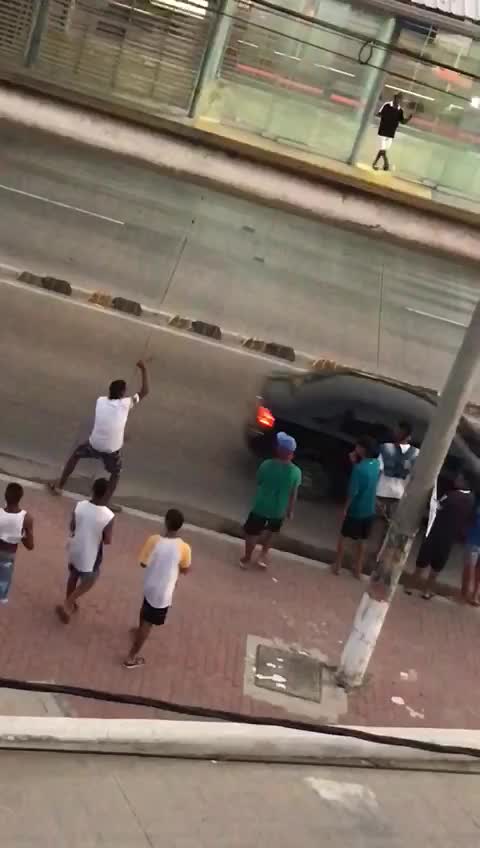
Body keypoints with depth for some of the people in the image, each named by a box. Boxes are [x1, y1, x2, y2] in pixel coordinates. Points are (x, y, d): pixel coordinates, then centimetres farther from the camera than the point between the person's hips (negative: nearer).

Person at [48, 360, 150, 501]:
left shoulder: (100, 401, -10)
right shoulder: (125, 404, -19)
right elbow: (145, 391, -11)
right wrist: (144, 369, -8)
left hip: (94, 445, 2)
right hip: (112, 450, -2)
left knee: (75, 456, 31)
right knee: (115, 473, 27)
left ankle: (59, 485, 33)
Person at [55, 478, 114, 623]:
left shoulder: (79, 506, -16)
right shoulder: (108, 516, -28)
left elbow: (72, 527, -3)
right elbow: (107, 541, -18)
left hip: (75, 549, 4)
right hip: (90, 555, -4)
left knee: (73, 576, 28)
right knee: (88, 581, 22)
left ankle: (69, 604, 45)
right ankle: (66, 605, 12)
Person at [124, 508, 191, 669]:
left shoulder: (154, 540, -22)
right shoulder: (184, 548, -24)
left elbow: (143, 563, -9)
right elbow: (185, 570, -7)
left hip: (150, 586, 3)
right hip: (163, 592, -3)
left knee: (145, 609, 33)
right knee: (148, 623, 13)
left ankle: (140, 631, 61)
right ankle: (132, 658, 22)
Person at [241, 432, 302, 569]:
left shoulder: (266, 465, -17)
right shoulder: (296, 472, -15)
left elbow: (258, 483, -1)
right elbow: (293, 494, -5)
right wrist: (290, 511, 9)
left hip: (260, 507, -1)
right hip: (279, 510, 1)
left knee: (252, 532, 20)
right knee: (270, 531, 31)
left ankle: (246, 558, 33)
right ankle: (264, 555, 30)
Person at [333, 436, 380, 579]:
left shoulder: (359, 468, -25)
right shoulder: (376, 464, -4)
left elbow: (353, 492, -22)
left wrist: (345, 508, -9)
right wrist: (356, 462, 0)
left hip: (355, 510, -6)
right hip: (369, 510, 6)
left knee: (343, 537, 14)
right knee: (362, 541, 18)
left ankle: (338, 566, 23)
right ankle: (358, 570, 26)